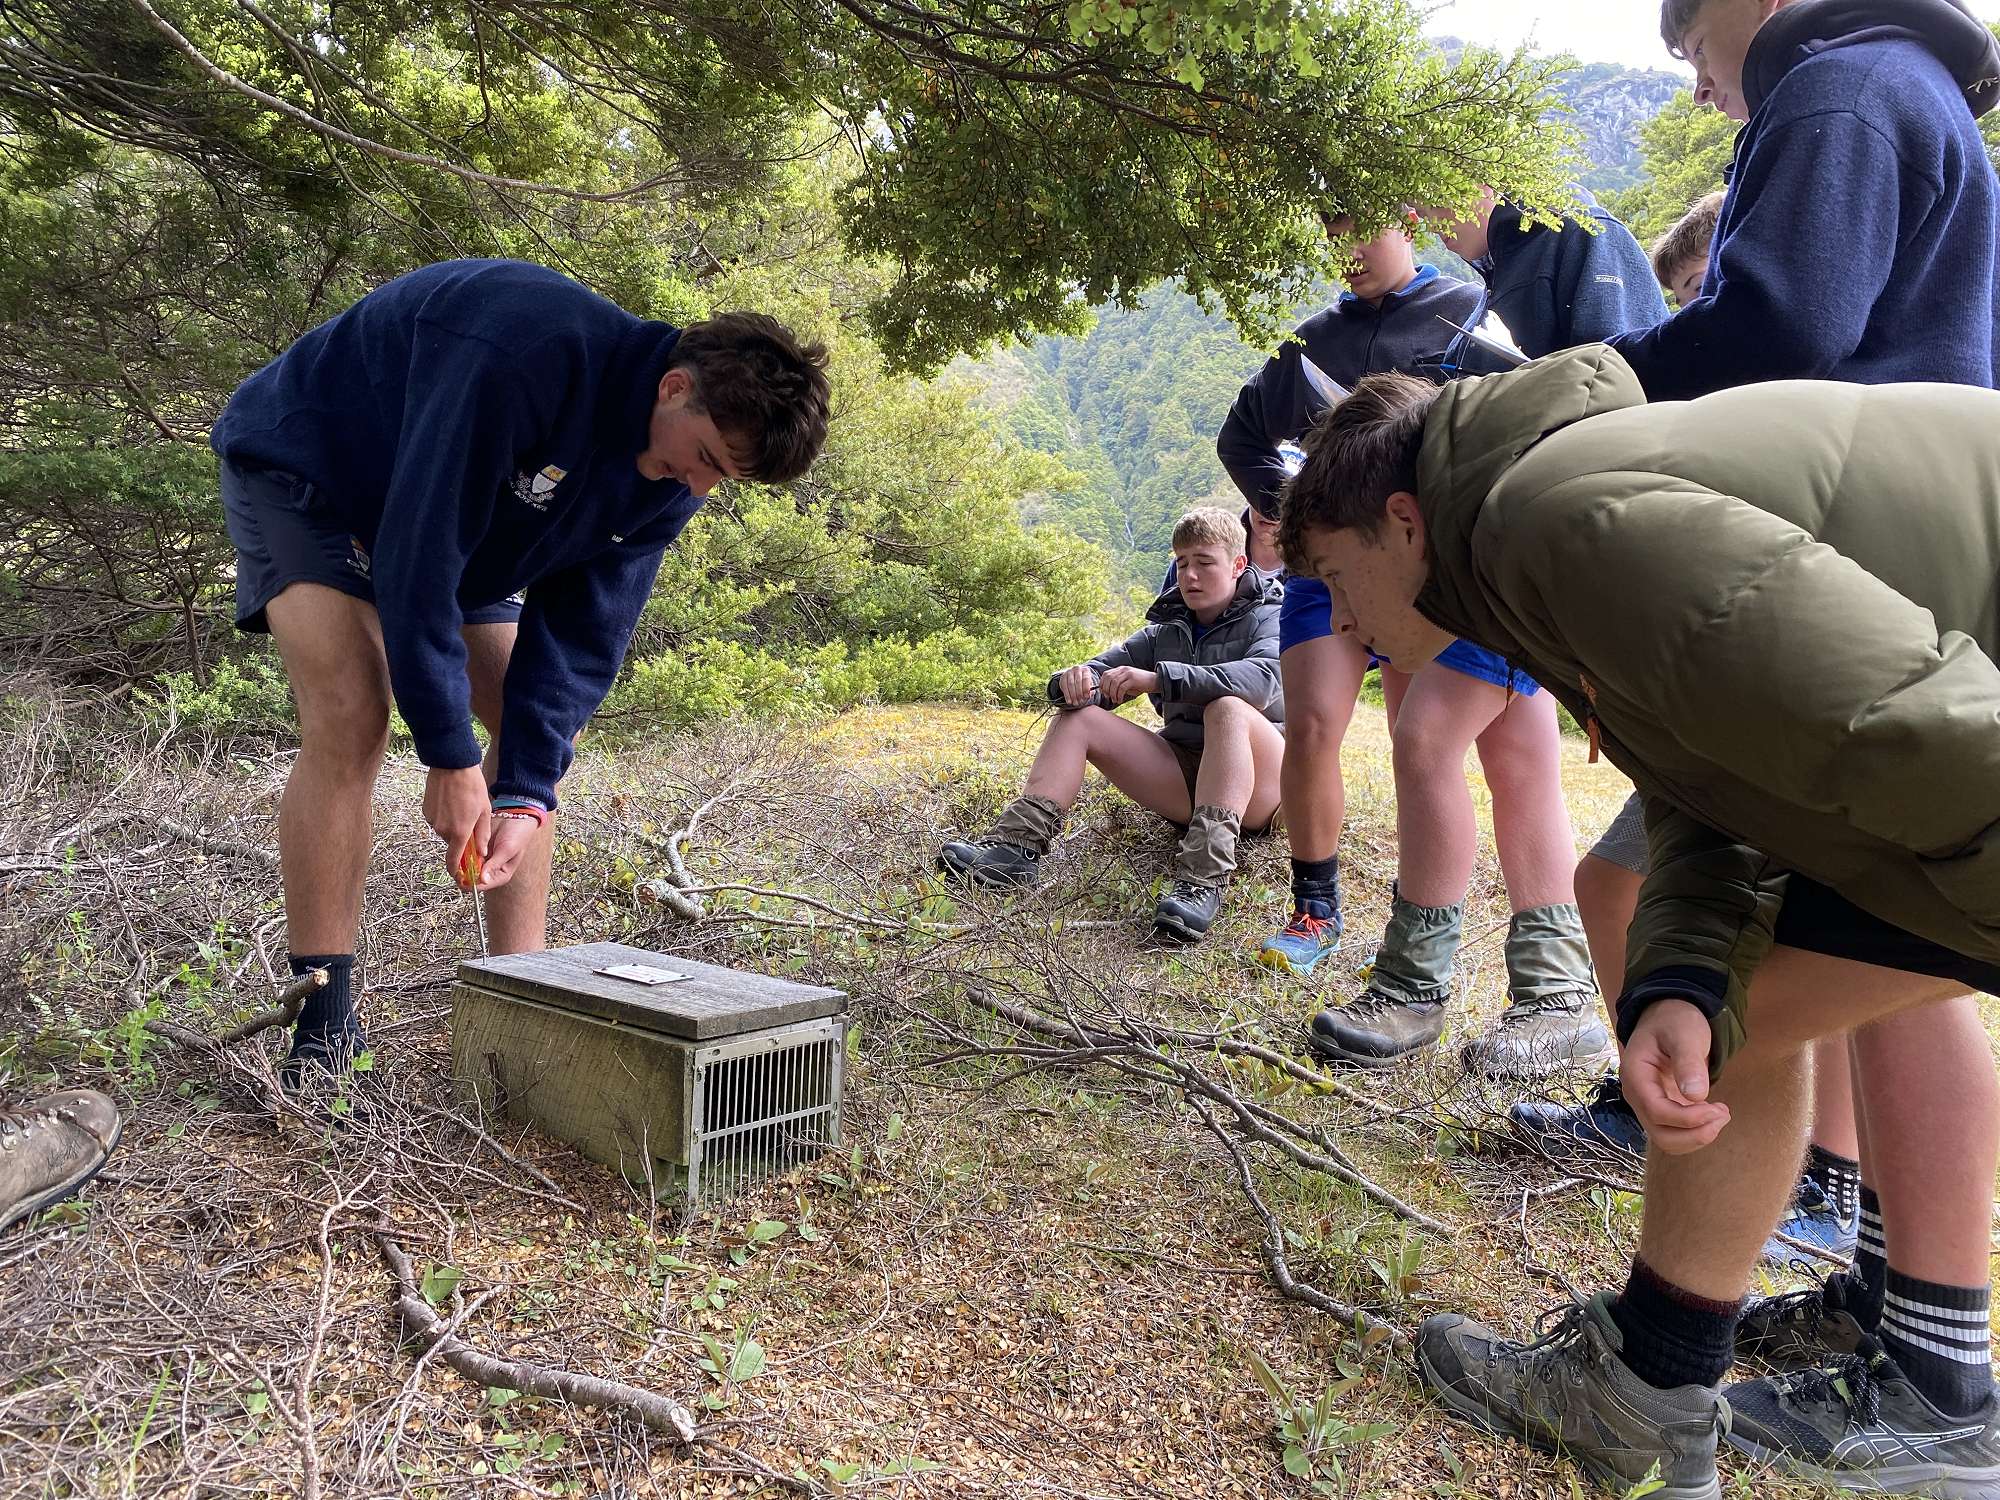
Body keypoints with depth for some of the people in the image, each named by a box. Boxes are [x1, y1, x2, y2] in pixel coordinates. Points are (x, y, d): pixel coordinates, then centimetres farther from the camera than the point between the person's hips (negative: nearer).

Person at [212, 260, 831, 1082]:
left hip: (464, 522, 7)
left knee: (532, 727, -3)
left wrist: (526, 794, -23)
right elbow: (414, 557, -37)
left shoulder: (671, 480, -16)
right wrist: (450, 755, -33)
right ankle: (323, 1026, -14)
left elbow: (581, 633, -14)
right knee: (349, 715, -25)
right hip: (301, 467, -7)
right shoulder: (522, 356, -40)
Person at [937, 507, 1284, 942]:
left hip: (1257, 784, -5)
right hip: (1184, 777, 5)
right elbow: (1101, 672, 6)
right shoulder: (1164, 631, 15)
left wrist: (1158, 678, -32)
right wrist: (1073, 680, -21)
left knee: (1228, 709, -36)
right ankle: (1017, 843, -25)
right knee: (1076, 715, -7)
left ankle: (1203, 876, -51)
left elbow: (1262, 678, -24)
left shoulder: (1266, 618, -1)